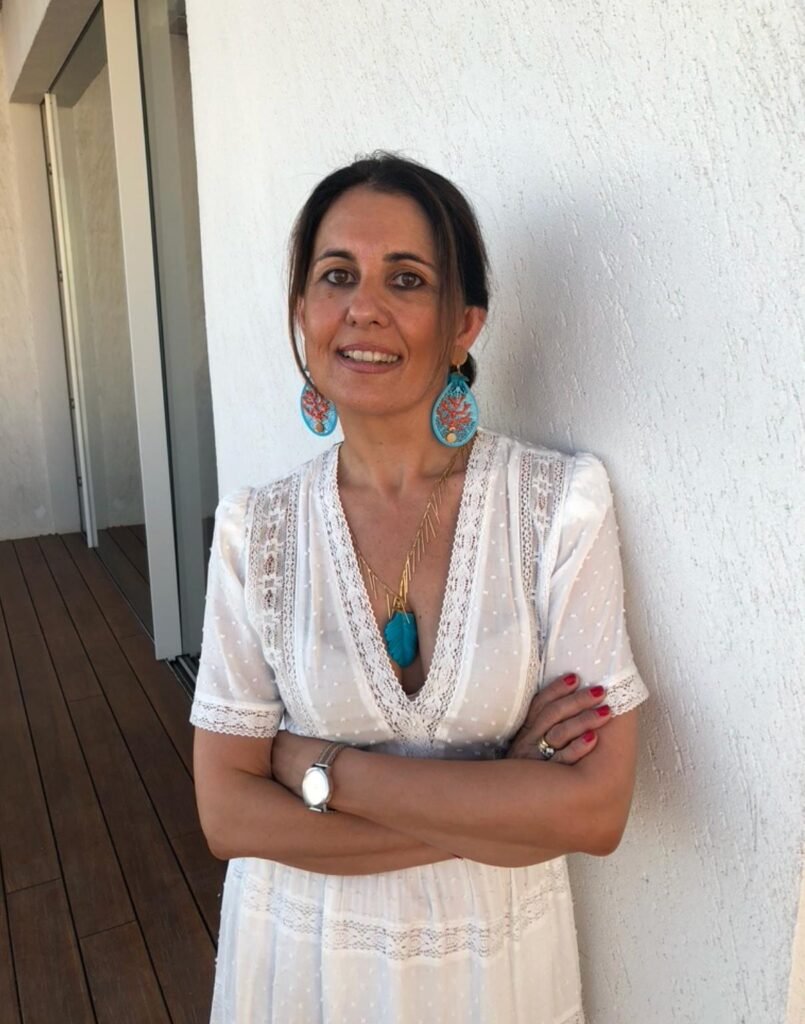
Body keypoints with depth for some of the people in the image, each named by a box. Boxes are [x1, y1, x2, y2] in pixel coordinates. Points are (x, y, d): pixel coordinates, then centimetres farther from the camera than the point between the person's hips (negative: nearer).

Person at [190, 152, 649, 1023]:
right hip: (301, 952, 1)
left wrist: (320, 767, -20)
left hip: (498, 953, 0)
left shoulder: (563, 501, -17)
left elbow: (596, 808, -19)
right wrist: (501, 803, -20)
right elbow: (228, 813, -13)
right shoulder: (255, 528, -12)